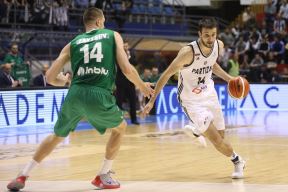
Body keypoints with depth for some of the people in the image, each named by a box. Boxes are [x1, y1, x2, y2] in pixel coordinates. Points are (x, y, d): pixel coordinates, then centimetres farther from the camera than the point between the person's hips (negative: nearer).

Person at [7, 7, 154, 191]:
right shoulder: (113, 35, 15)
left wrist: (63, 81, 40)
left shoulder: (73, 43, 20)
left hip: (75, 95, 3)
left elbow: (50, 77, 16)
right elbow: (127, 69, 4)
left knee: (57, 136, 25)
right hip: (99, 95, -3)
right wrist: (142, 86, 23)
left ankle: (22, 176, 22)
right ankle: (103, 176, 23)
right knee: (120, 128, 27)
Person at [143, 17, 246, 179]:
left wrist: (229, 78, 3)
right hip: (191, 100, -6)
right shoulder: (189, 52, -29)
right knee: (216, 139, -14)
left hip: (209, 94, 6)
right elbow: (167, 74, -20)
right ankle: (236, 159, 14)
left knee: (221, 136, 13)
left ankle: (195, 131, 44)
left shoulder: (219, 46, -9)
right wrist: (152, 101, -18)